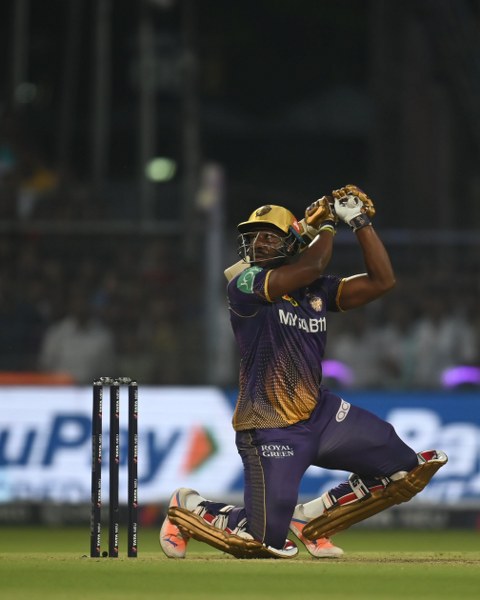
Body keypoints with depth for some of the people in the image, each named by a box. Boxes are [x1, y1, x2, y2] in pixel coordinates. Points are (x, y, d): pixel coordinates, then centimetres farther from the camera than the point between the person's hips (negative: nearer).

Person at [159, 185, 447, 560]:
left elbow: (382, 281, 3)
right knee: (269, 542, -11)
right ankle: (190, 508, 19)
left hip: (320, 413, 6)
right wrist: (327, 223, -5)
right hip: (270, 429, -6)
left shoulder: (317, 291, 8)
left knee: (413, 469, 1)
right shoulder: (244, 286, -11)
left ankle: (313, 518, 14)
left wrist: (360, 222, 0)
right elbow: (312, 266, -22)